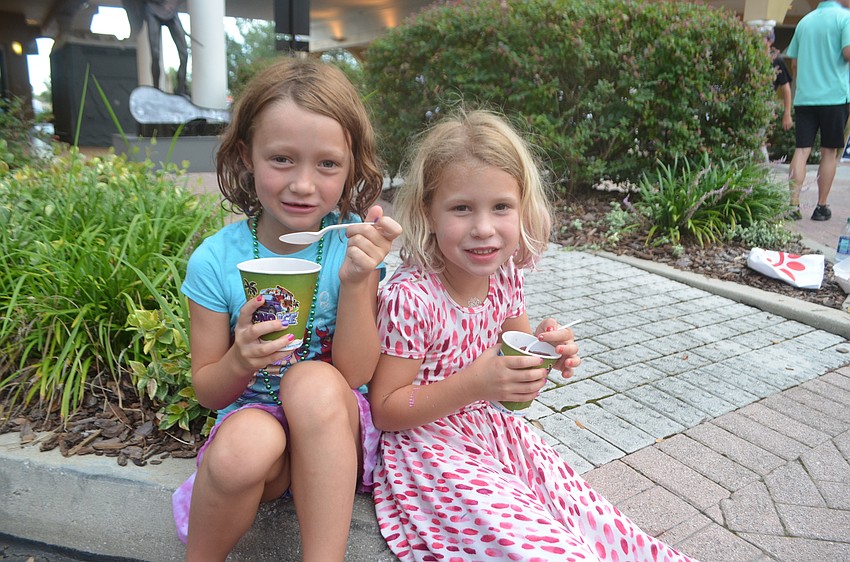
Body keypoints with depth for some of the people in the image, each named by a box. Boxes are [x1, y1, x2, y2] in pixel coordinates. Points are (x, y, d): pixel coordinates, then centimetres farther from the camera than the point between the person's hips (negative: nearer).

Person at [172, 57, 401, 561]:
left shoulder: (353, 244, -10)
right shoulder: (215, 260, -8)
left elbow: (356, 375, -12)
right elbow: (208, 392, 0)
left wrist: (356, 282, -26)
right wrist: (240, 360, -23)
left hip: (337, 433, 0)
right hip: (250, 416, 1)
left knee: (314, 381, -31)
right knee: (245, 444, -32)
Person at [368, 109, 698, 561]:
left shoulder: (504, 274, -4)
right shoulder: (409, 296, -25)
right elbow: (384, 410, -19)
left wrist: (545, 348, -10)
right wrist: (475, 384, -30)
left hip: (490, 430, 6)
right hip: (429, 445, -6)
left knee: (593, 522, 0)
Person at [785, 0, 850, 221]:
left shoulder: (805, 20, 14)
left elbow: (794, 63, 17)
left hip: (804, 96, 4)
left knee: (801, 150, 1)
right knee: (830, 152, 5)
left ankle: (793, 205, -8)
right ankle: (821, 207, 9)